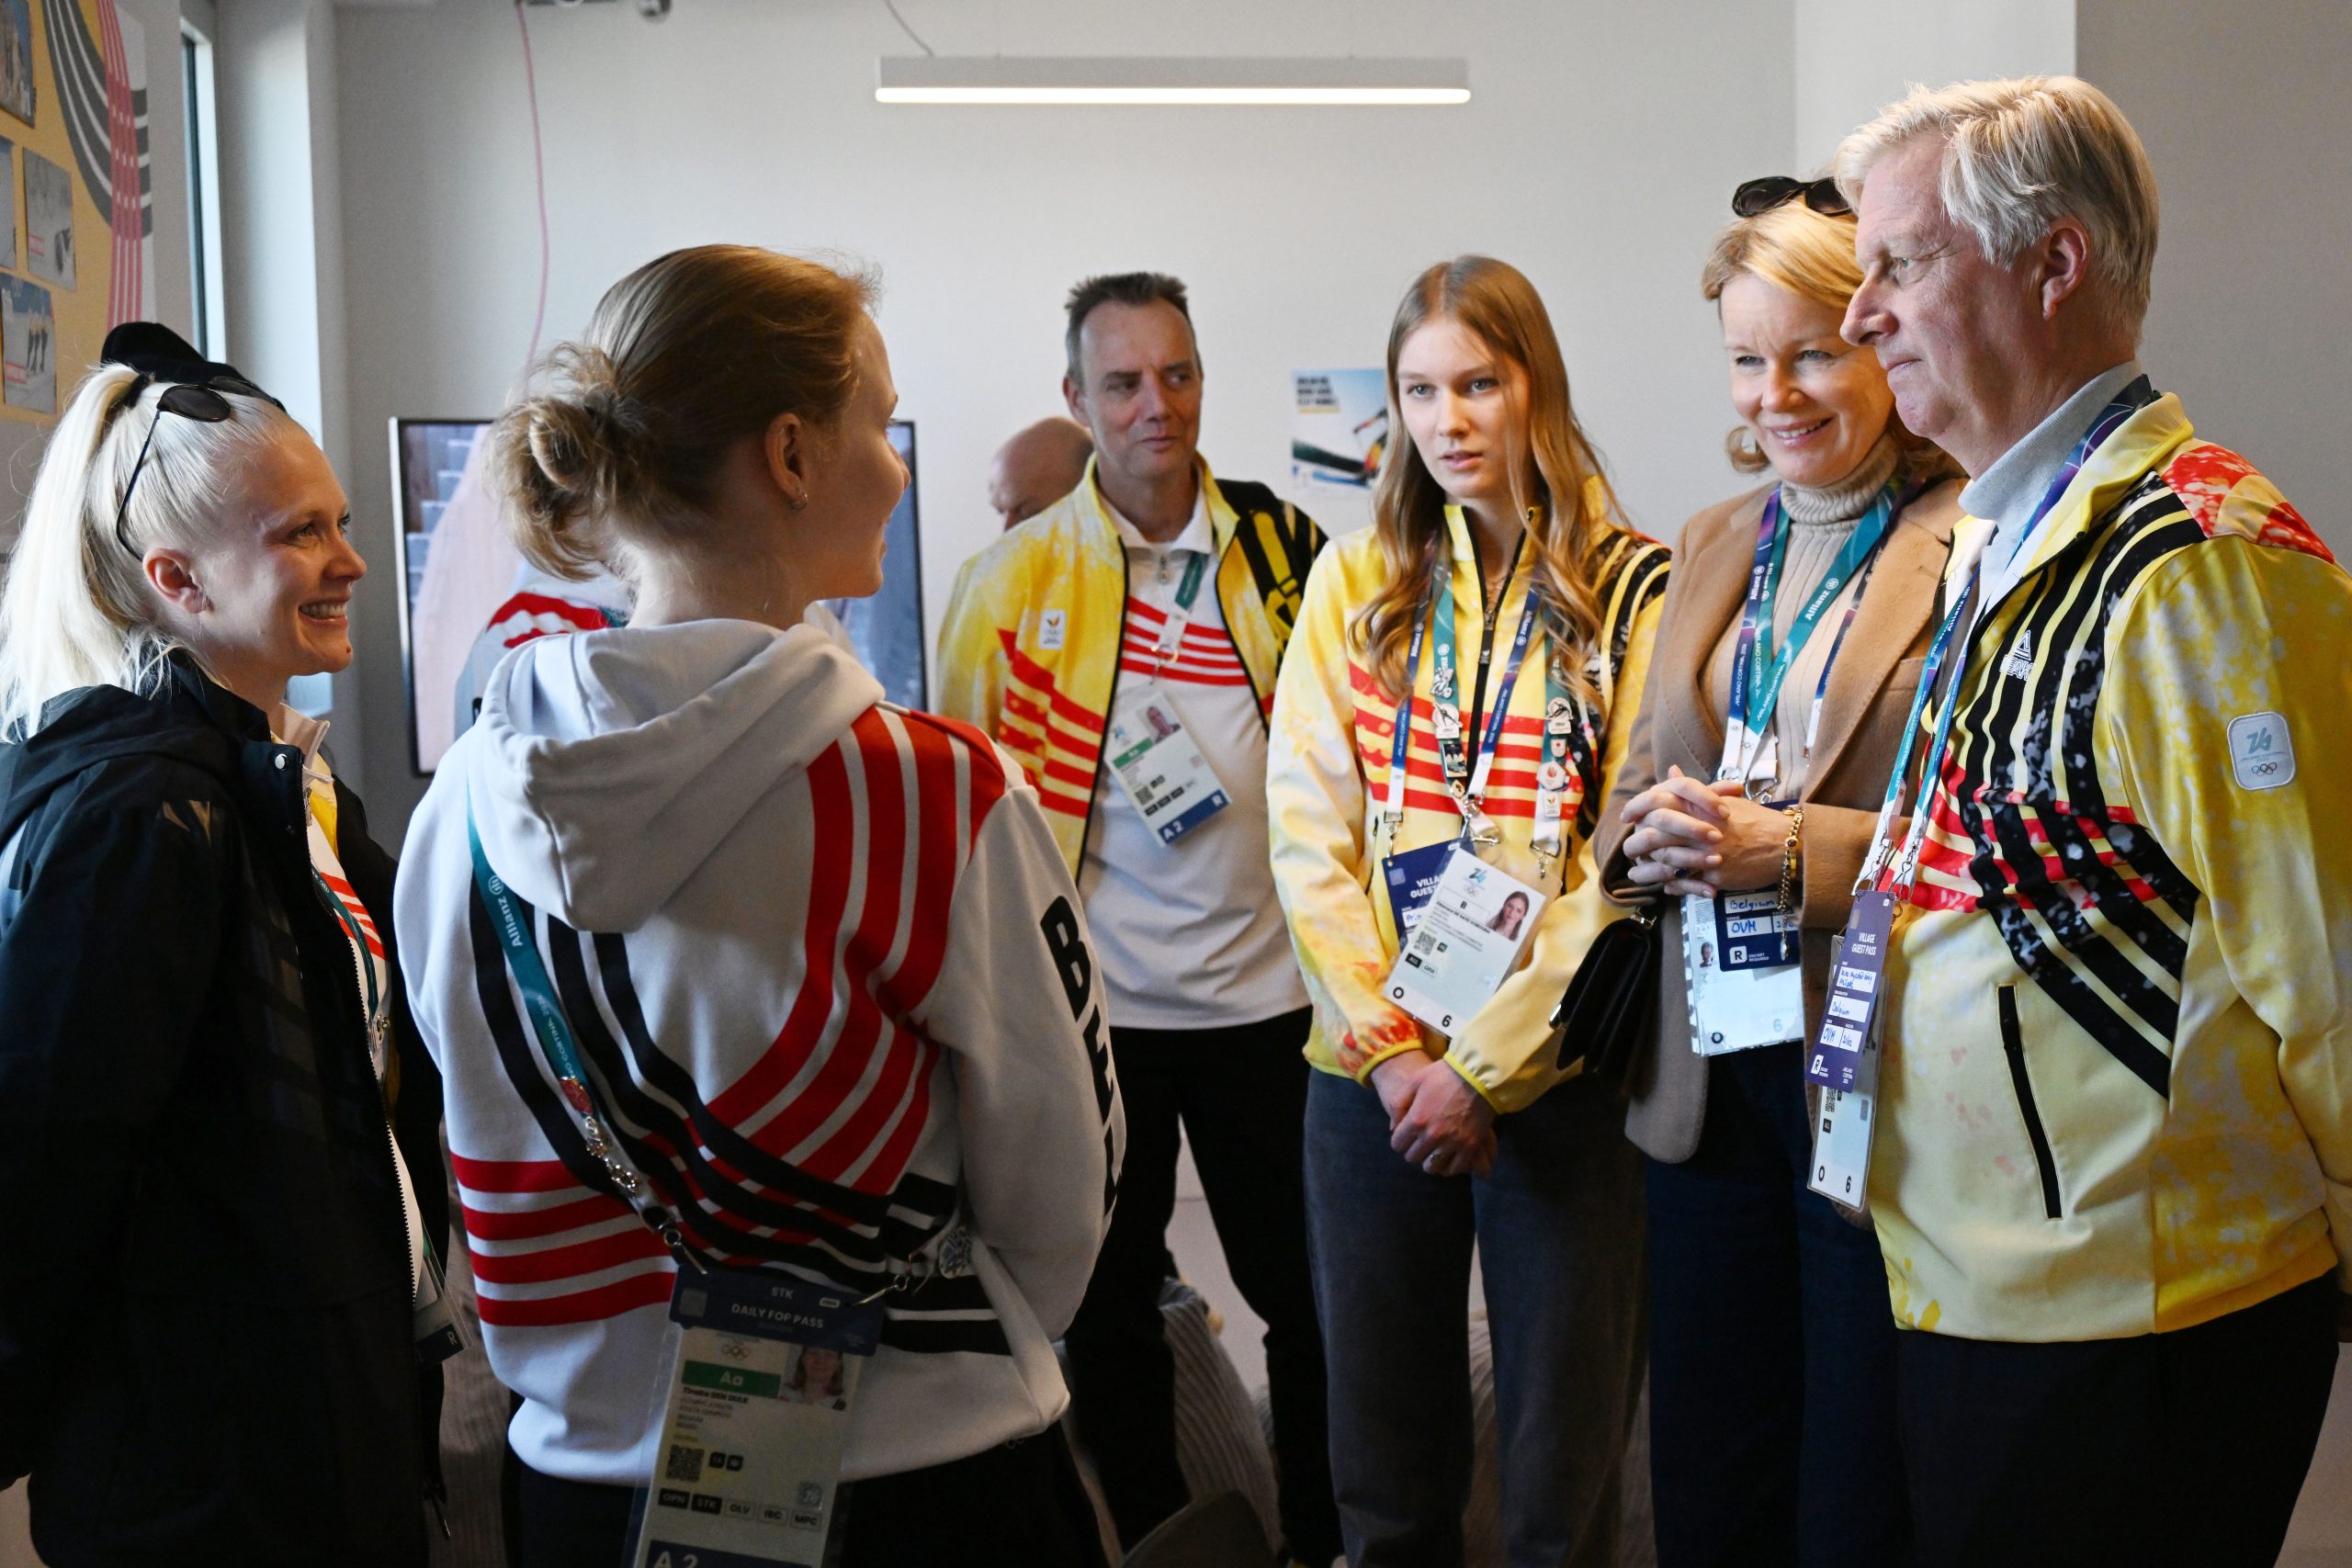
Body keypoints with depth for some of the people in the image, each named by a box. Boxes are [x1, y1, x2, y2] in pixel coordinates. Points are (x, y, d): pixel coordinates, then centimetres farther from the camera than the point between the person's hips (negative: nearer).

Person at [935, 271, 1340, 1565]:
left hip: (1268, 985, 1)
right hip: (1097, 999, -1)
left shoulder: (1282, 546, 2)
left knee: (1308, 1289, 11)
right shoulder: (1016, 576, -4)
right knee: (1109, 1303, 12)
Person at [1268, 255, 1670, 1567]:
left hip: (1557, 1075, -2)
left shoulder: (1632, 590, -3)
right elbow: (1308, 832, 1)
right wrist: (1390, 1050, -8)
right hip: (1374, 1076, 2)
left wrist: (1486, 1063, -13)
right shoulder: (1354, 585, 6)